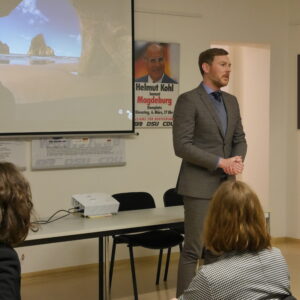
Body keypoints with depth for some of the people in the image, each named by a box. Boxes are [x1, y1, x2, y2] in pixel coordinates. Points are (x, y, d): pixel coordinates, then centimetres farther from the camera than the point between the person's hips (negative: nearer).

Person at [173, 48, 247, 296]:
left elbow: (239, 139, 16)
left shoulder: (231, 101, 13)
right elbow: (182, 146, -16)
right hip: (200, 185, -7)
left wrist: (237, 159, -7)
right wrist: (220, 162, -17)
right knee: (193, 249, -5)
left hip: (227, 185, 7)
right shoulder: (188, 100, -9)